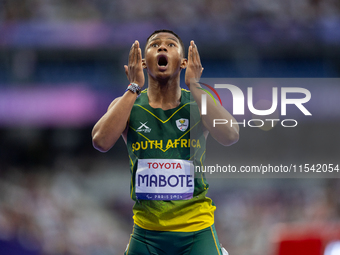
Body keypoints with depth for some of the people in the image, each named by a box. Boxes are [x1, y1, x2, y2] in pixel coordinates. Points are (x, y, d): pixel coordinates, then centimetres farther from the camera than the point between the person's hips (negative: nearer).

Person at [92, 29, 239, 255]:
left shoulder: (198, 103, 0)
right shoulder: (127, 105, 2)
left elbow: (230, 136, -20)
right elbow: (101, 141, -18)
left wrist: (194, 86, -17)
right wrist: (134, 87, -15)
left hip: (196, 230, -1)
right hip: (146, 231, 1)